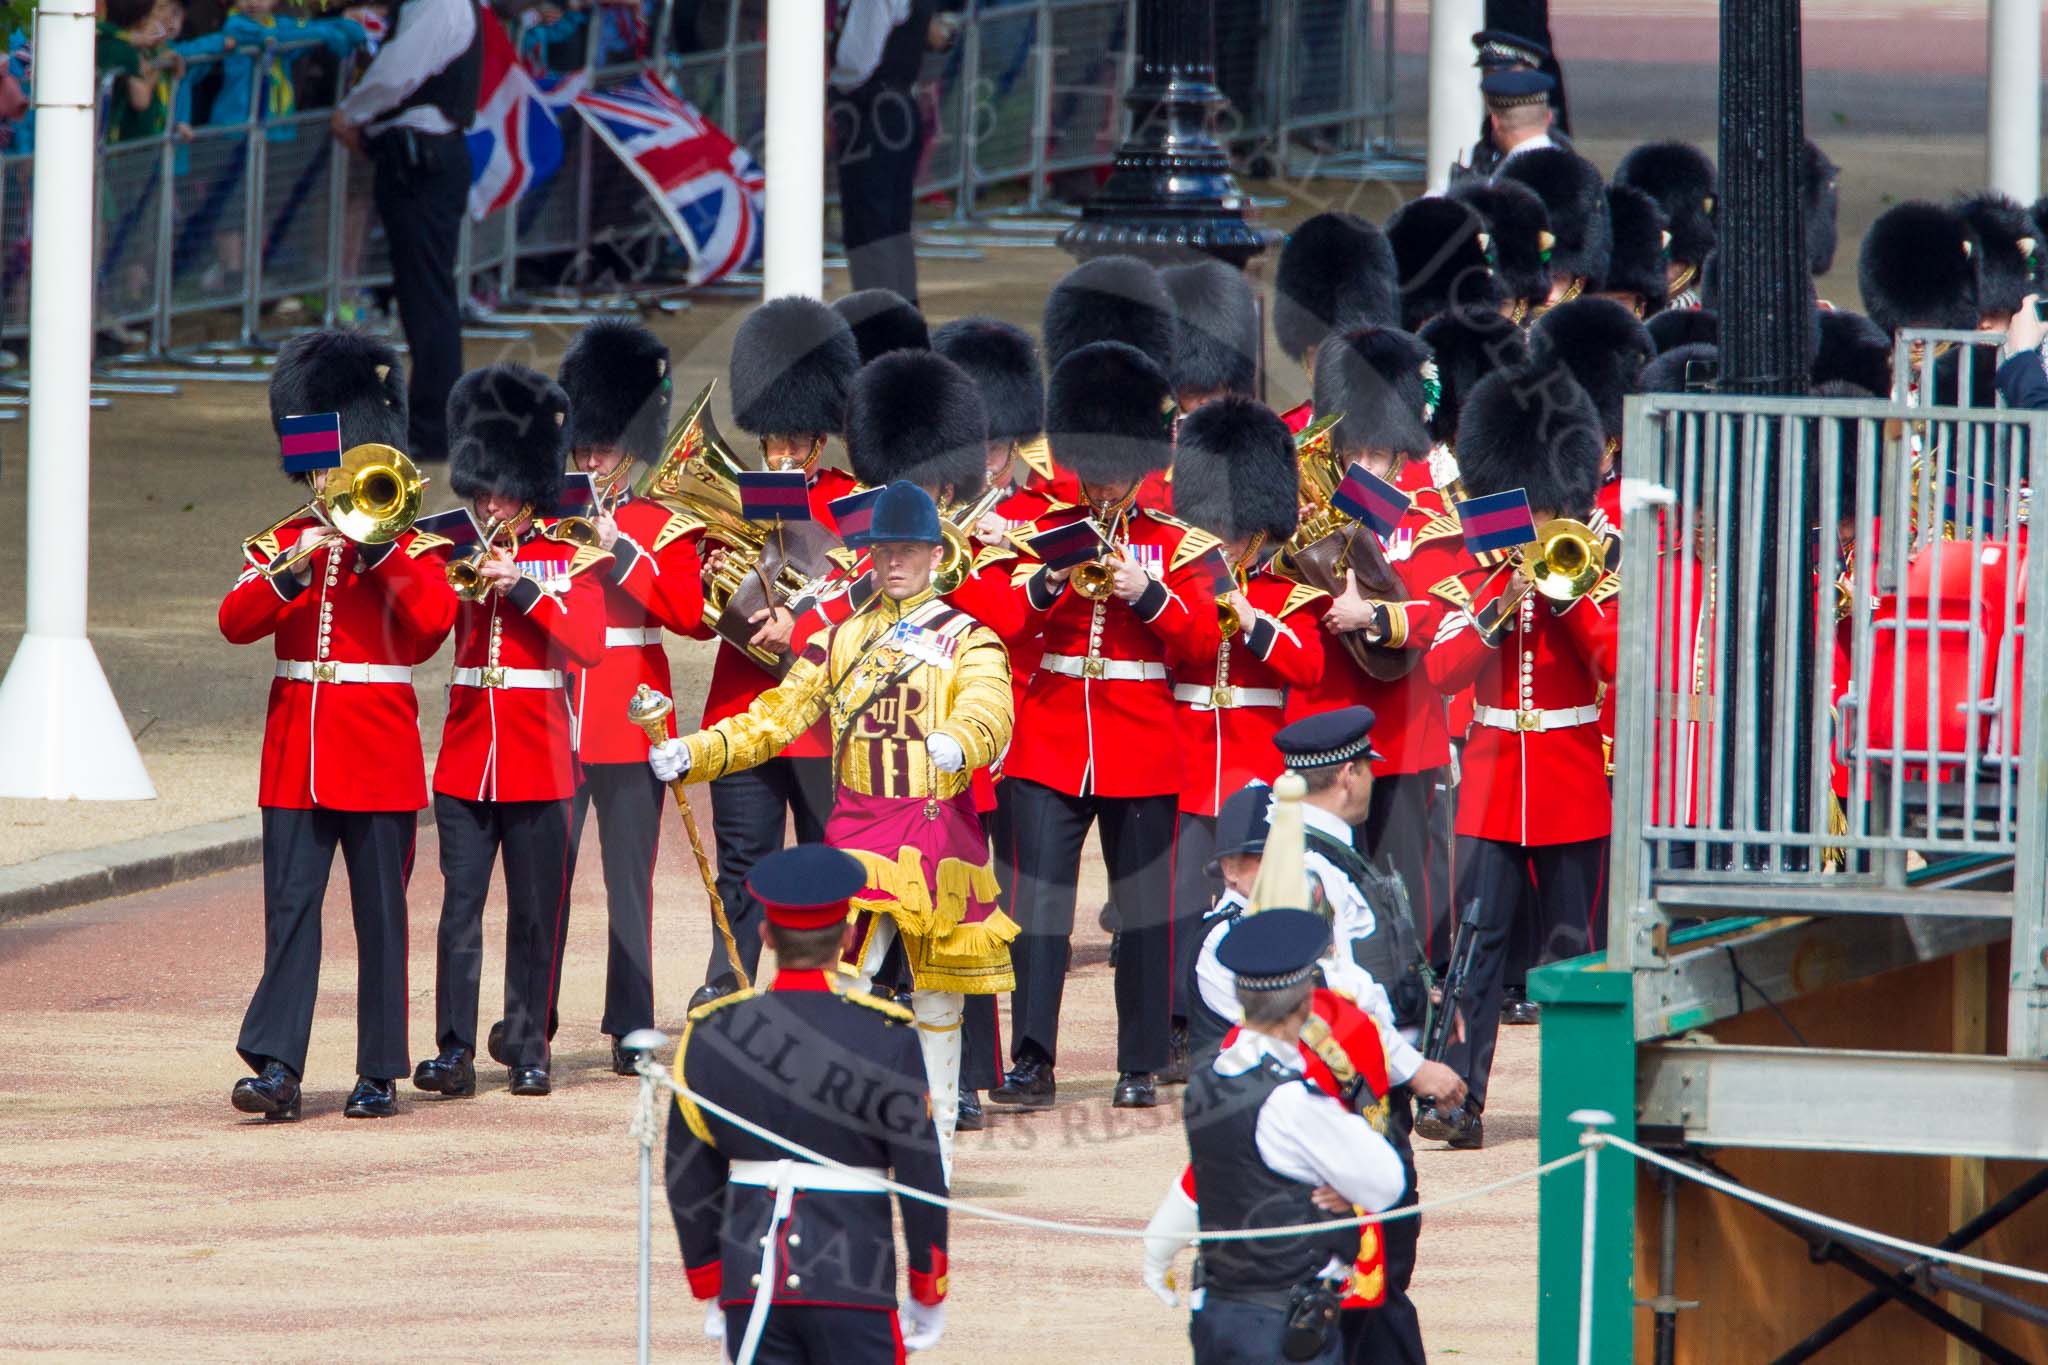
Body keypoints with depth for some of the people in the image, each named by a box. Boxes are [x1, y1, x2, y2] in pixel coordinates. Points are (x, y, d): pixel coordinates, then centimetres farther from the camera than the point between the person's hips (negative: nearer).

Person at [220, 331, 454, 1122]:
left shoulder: (405, 548, 4)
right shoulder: (282, 543, 10)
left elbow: (435, 617, -15)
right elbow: (236, 622, -4)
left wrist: (376, 544, -17)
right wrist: (293, 569, -18)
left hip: (379, 757, -2)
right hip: (296, 754, 2)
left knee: (380, 916, 2)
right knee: (291, 909, -5)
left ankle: (379, 1074, 7)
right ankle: (277, 1066, -10)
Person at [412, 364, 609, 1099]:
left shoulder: (570, 560, 3)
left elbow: (588, 644, -11)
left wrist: (521, 588, -17)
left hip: (539, 761, -2)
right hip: (466, 759, 2)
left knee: (535, 913, 3)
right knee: (460, 908, -5)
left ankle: (528, 1048, 10)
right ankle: (455, 1049, -6)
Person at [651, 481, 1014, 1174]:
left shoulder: (968, 641, 1)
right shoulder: (842, 640, 12)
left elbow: (987, 708, -20)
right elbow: (774, 718, 7)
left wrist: (958, 741, -45)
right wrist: (692, 754, -9)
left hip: (936, 826, -2)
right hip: (859, 830, 2)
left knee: (936, 993, 7)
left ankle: (938, 1141, 19)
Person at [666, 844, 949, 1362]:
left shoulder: (710, 1034, 1)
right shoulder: (886, 1038, -8)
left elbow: (689, 1182, 8)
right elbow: (922, 1177, -4)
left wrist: (710, 1291, 18)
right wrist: (929, 1295, 7)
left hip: (751, 1282, 3)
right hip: (854, 1282, -3)